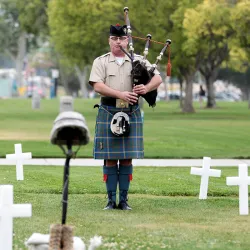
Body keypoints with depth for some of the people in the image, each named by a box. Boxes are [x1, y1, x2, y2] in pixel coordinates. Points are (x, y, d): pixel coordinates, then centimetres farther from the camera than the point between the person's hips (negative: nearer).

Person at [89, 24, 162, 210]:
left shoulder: (138, 60, 9)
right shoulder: (101, 62, 5)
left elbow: (158, 78, 2)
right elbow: (97, 86, -8)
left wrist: (146, 88, -19)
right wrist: (120, 94, -19)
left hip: (131, 113, 1)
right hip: (108, 112, -1)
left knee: (127, 158, 2)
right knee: (110, 159, 0)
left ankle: (124, 200, 8)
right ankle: (111, 200, 5)